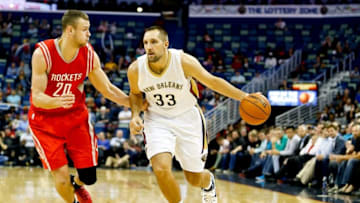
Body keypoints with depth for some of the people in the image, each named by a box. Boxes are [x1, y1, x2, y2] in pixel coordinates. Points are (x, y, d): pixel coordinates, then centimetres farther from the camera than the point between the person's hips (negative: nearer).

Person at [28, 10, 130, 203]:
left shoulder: (89, 55, -10)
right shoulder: (43, 53, -22)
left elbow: (108, 90, 3)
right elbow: (37, 97, -24)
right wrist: (57, 102, -44)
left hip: (76, 117, 3)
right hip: (45, 121, -3)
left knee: (88, 177, -1)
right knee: (62, 179, -11)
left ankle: (77, 185, 38)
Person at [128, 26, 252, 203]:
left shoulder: (184, 61, -22)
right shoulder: (135, 69, -16)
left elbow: (212, 81, -10)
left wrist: (244, 97, -17)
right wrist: (135, 115, -12)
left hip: (187, 118, 0)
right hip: (157, 120, 1)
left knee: (194, 179, 9)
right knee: (161, 170, -24)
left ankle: (209, 182, 50)